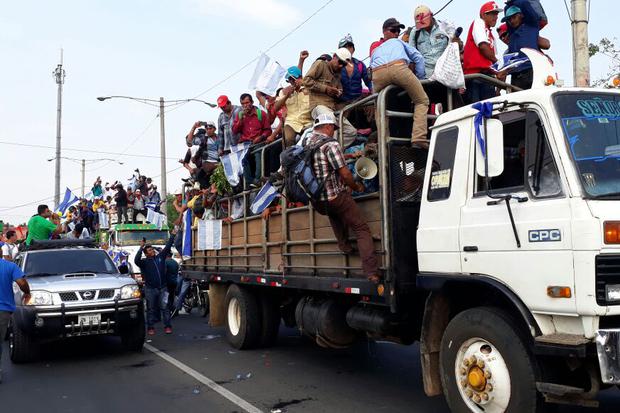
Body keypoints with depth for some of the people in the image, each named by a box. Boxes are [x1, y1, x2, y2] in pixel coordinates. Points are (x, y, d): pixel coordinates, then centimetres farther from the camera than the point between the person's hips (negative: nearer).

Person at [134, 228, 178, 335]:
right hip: (150, 289, -2)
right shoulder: (144, 262, -3)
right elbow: (136, 260, -23)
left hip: (162, 288, 3)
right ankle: (150, 328, 12)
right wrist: (141, 248, -27)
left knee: (165, 307, 1)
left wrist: (172, 236, 10)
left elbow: (167, 247, 11)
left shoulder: (160, 257, 9)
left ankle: (167, 326, 7)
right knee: (151, 309, 5)